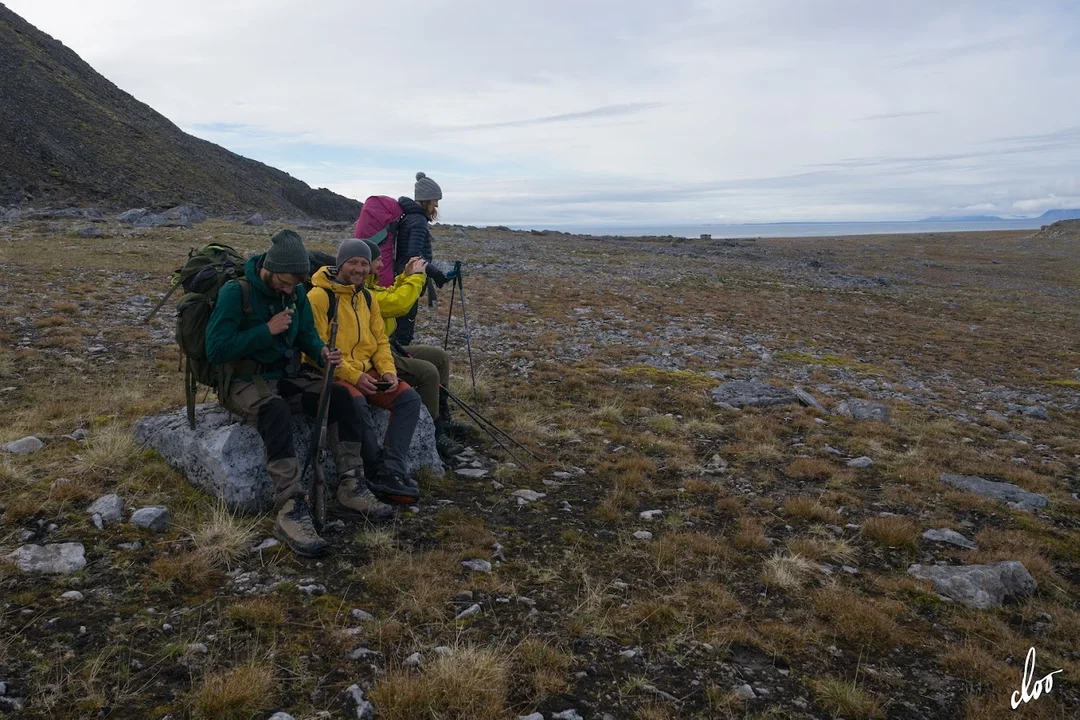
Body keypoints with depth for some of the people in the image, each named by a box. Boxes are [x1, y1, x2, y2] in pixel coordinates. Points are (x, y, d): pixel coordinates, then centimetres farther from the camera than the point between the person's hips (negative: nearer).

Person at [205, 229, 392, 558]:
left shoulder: (297, 293, 5)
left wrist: (322, 352, -10)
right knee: (276, 410, -38)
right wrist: (267, 330, -22)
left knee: (340, 395, -20)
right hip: (244, 380, -6)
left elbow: (307, 334, 14)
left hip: (287, 376, 6)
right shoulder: (236, 292, -14)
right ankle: (290, 509, -42)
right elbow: (215, 349, -19)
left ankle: (350, 487, -14)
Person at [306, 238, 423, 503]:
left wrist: (388, 370, -4)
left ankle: (391, 471, -21)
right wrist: (353, 375, -19)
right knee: (357, 403, -36)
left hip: (366, 372, 7)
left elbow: (380, 340, 16)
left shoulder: (367, 298, 15)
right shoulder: (319, 296, -9)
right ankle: (378, 472, -19)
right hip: (332, 374, -7)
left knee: (409, 398, -14)